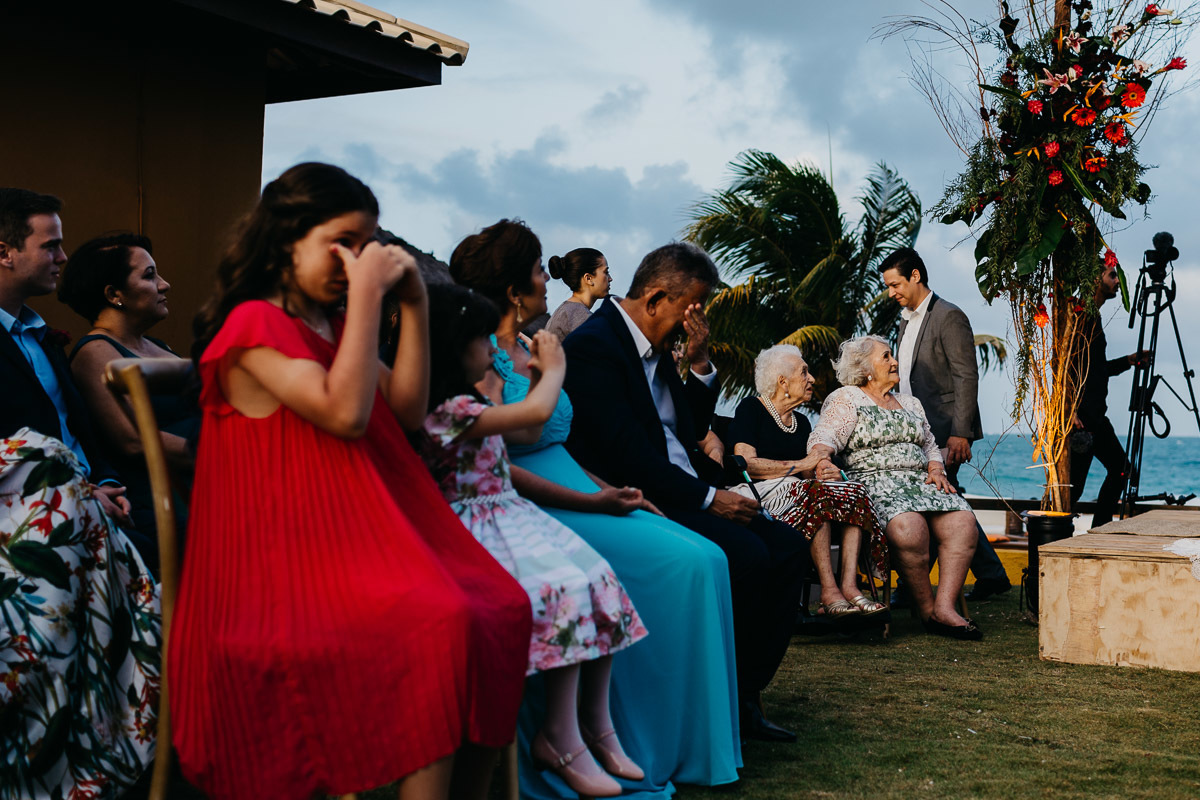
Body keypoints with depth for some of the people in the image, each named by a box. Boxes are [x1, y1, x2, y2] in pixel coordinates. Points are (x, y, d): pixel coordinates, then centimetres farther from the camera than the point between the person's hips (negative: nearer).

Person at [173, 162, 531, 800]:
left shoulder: (336, 325, 19)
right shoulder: (254, 325, -7)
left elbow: (408, 409, 14)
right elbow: (344, 413, -20)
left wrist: (414, 305, 6)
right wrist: (366, 295, -16)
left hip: (365, 534, 8)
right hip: (296, 550, -8)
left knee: (503, 606, -13)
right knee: (440, 625, -29)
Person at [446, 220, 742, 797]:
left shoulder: (528, 351, 18)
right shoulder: (483, 359, -9)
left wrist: (615, 491, 5)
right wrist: (591, 501, -17)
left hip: (575, 498, 9)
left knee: (704, 559, -8)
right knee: (683, 563, -20)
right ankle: (656, 750, -8)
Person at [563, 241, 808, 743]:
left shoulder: (655, 347, 16)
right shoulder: (593, 346, -14)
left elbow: (692, 431, 20)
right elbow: (624, 450, -21)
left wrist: (699, 365, 5)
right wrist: (708, 498, -19)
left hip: (684, 494, 10)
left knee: (788, 547, -4)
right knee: (744, 554, -27)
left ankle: (744, 696, -1)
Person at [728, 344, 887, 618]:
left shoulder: (801, 421, 24)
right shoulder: (751, 408, 2)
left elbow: (810, 476, 17)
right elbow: (745, 463, -13)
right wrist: (800, 465, -13)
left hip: (798, 497, 7)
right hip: (758, 495, -7)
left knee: (854, 492, -20)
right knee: (818, 494, -34)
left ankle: (849, 585, -35)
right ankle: (828, 592, -38)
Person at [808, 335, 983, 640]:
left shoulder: (909, 403, 27)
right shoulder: (846, 399, 7)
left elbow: (930, 445, 30)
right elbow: (823, 438, -9)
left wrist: (936, 471, 7)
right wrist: (823, 463, -31)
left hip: (920, 483, 6)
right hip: (875, 484, -6)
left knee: (963, 521, -24)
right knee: (909, 526, -37)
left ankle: (944, 607, -29)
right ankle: (926, 609, -20)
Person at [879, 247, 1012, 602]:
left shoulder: (949, 317, -9)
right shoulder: (906, 319, 17)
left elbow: (967, 377, -14)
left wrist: (960, 433, -19)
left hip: (944, 432, -9)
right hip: (918, 432, 9)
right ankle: (992, 576, 19)